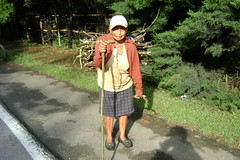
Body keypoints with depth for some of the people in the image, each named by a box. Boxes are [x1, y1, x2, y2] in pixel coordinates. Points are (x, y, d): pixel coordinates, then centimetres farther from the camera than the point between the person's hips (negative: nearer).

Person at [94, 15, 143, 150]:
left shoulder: (130, 46, -14)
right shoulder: (102, 41, -19)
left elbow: (135, 68, -5)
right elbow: (98, 64, -32)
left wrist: (139, 88, 0)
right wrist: (101, 53, -53)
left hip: (125, 87, 2)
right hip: (107, 87, -1)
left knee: (124, 112, 18)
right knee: (108, 113, 16)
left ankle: (122, 135, 42)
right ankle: (109, 137, 39)